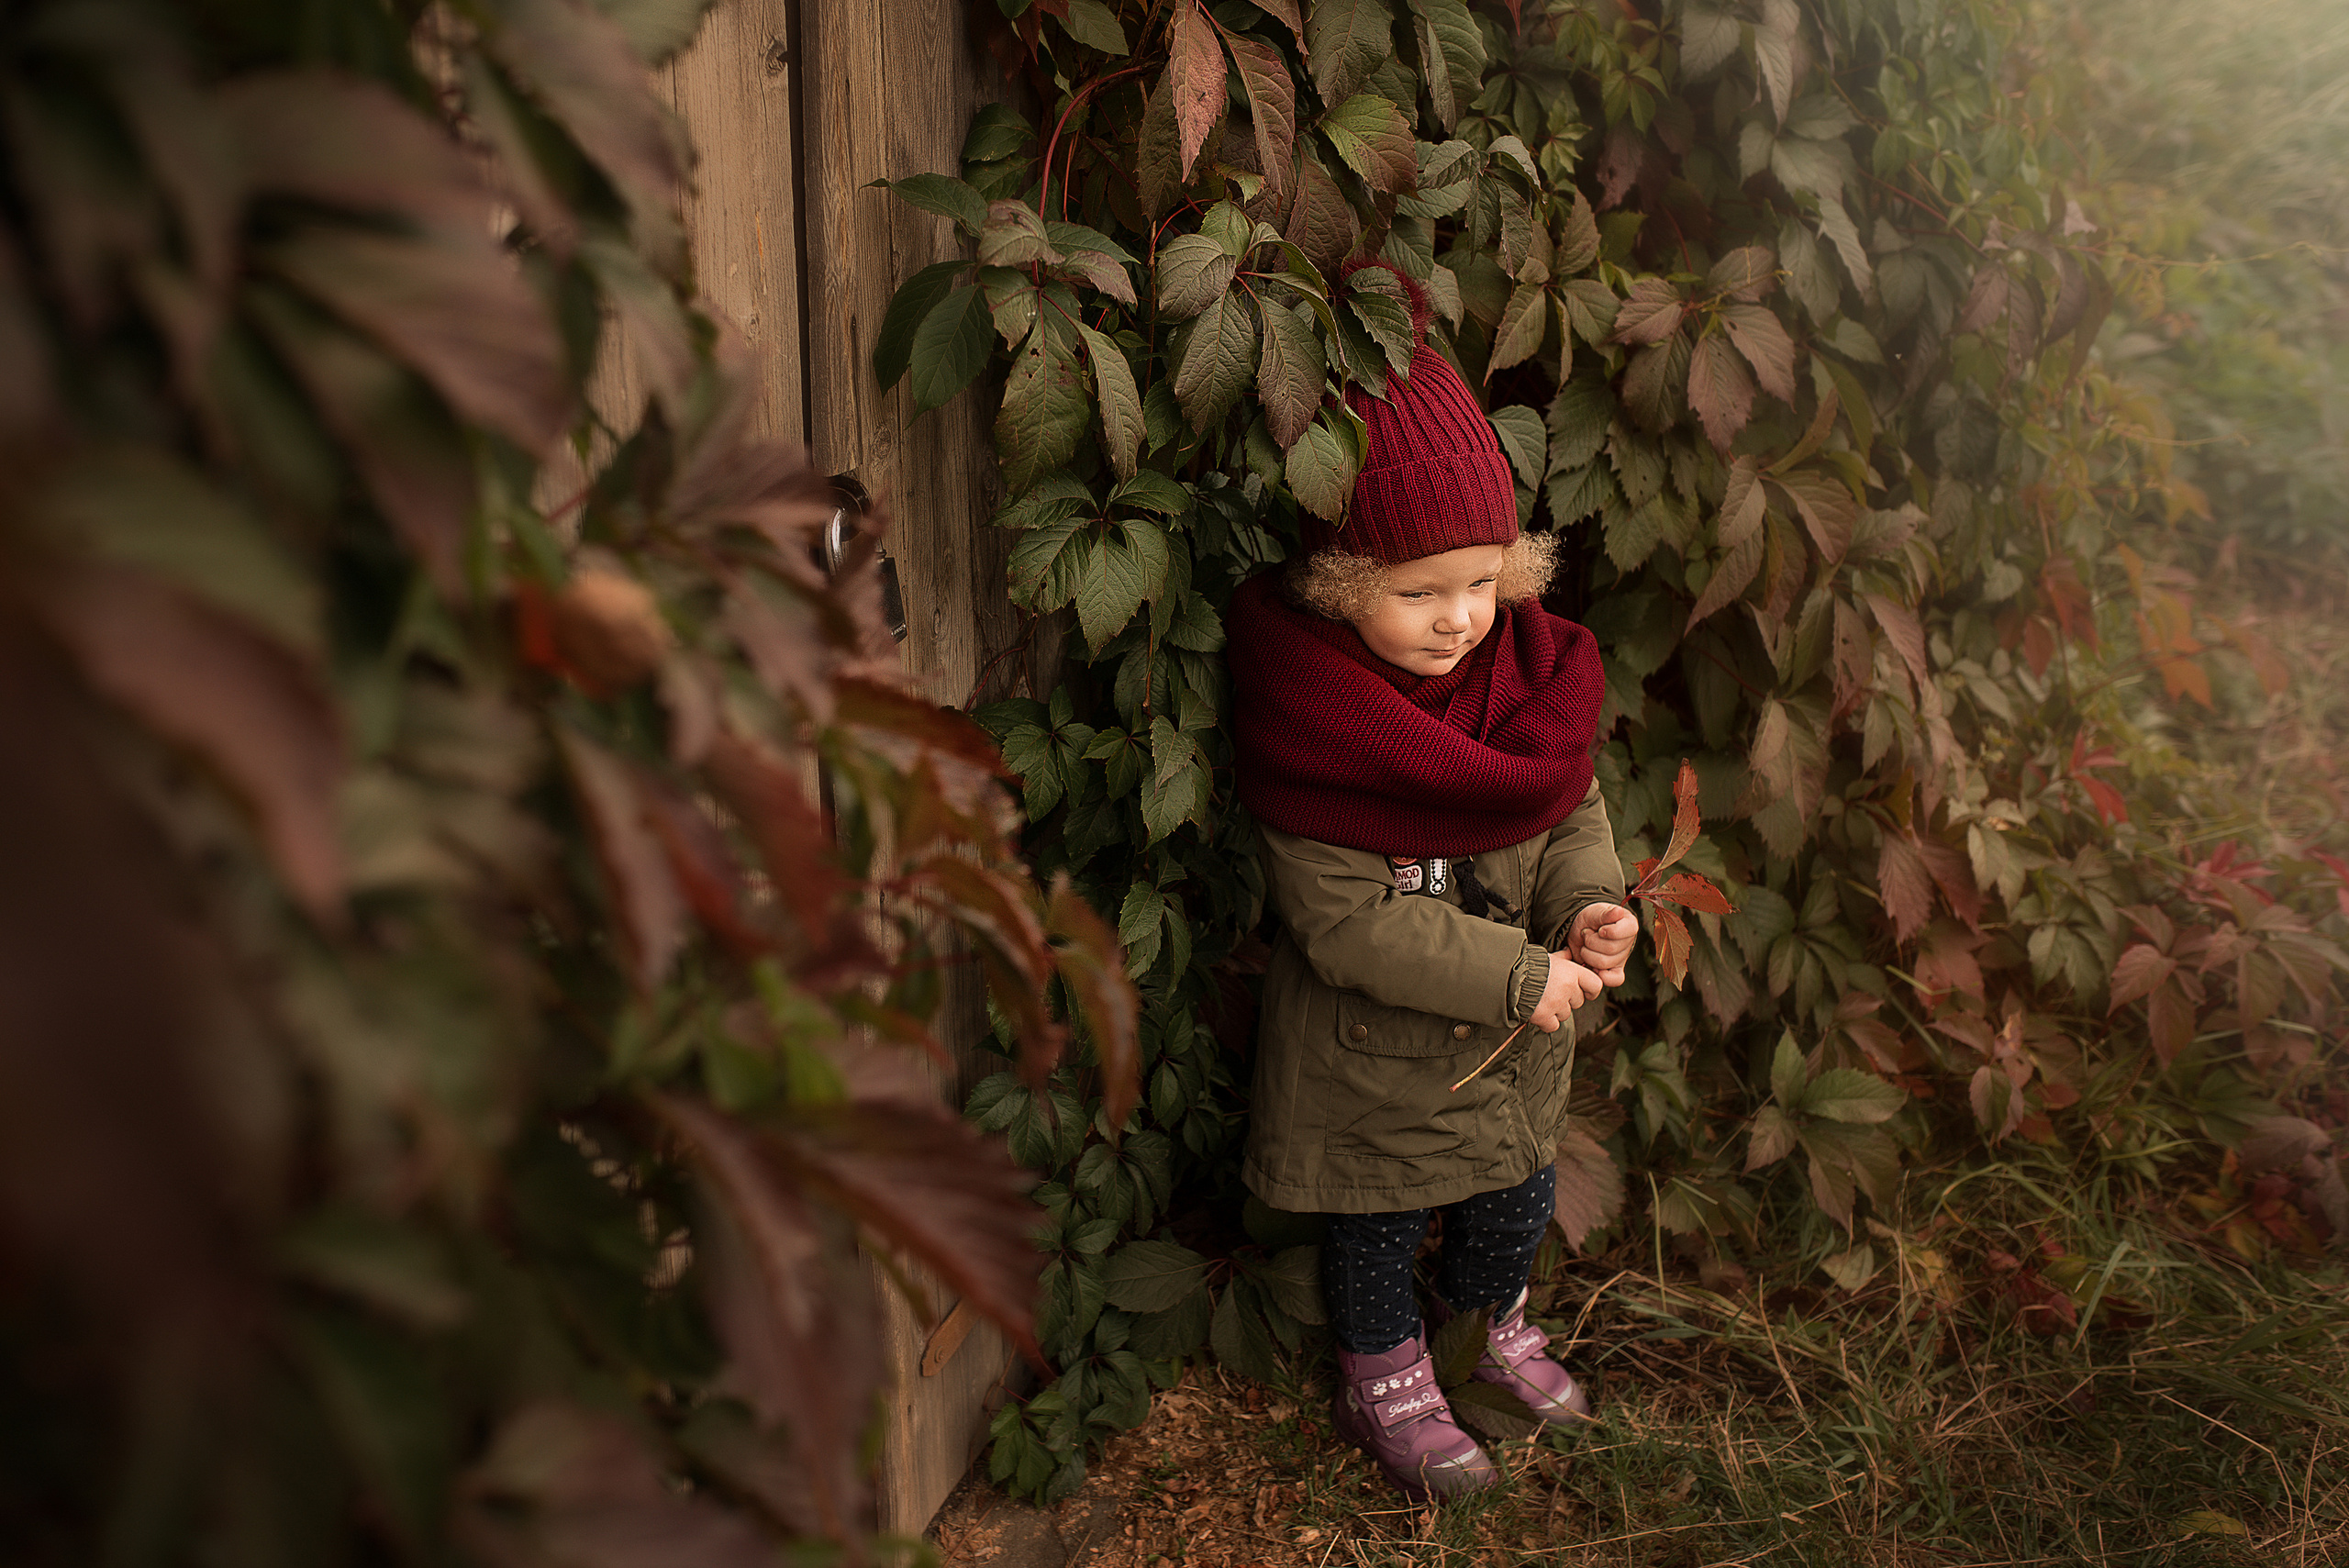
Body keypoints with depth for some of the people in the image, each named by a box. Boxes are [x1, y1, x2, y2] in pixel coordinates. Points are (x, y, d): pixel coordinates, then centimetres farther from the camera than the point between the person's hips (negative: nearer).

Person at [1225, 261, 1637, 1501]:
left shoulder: (1530, 673, -8)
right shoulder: (1308, 716, -26)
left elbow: (1572, 811, 3)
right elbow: (1343, 919, -26)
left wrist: (1588, 906, -20)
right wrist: (1521, 976, -25)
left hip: (1516, 1048, 5)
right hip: (1367, 1062, -5)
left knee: (1518, 1193, 26)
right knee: (1377, 1224, 17)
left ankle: (1491, 1316, 57)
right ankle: (1385, 1377, 45)